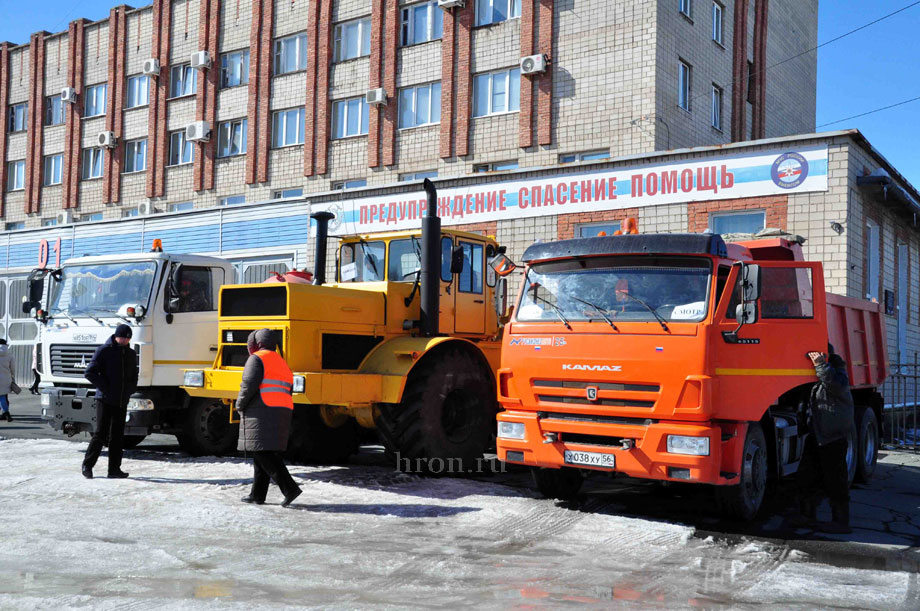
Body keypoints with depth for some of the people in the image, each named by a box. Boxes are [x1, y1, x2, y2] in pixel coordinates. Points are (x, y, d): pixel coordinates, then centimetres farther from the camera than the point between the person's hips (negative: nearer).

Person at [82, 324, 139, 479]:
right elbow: (90, 372, -7)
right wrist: (105, 388, -11)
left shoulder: (131, 354, 13)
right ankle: (87, 465, 7)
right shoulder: (104, 350, -4)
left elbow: (134, 376, 24)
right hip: (105, 400, -5)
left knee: (117, 436, 6)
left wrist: (130, 390, 7)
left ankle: (114, 468, 10)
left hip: (122, 402, 5)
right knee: (100, 434, -6)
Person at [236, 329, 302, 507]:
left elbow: (248, 386, -15)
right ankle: (257, 494, 15)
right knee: (263, 454, 13)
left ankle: (290, 488, -18)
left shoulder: (257, 359, -3)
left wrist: (240, 406, 0)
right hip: (282, 414, 9)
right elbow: (288, 392, 19)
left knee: (263, 454, -10)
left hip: (262, 415, -9)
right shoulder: (282, 363, 23)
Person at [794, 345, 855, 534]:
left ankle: (841, 522, 3)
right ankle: (808, 515, 24)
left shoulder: (837, 372, -11)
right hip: (815, 434, 8)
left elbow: (838, 386, -30)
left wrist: (821, 365, -35)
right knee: (807, 475, 13)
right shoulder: (814, 377, 14)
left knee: (835, 479, -4)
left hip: (833, 436, -8)